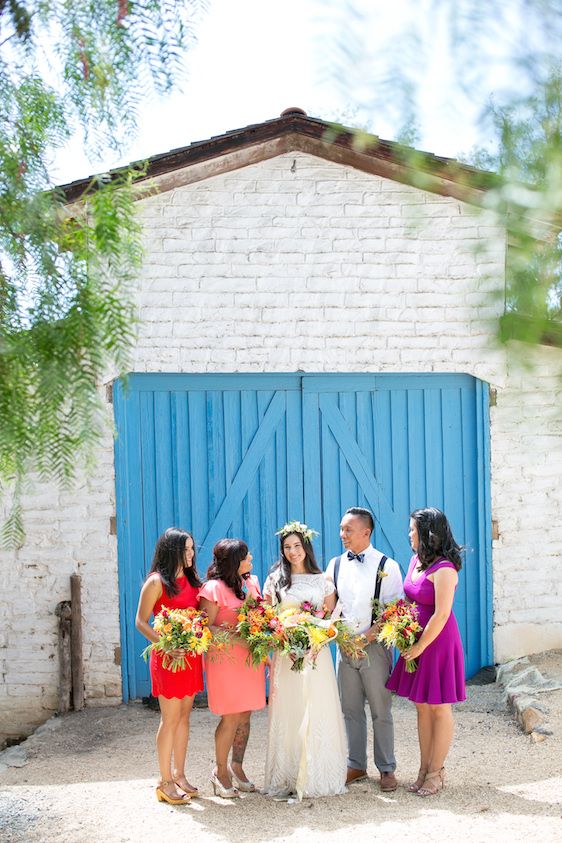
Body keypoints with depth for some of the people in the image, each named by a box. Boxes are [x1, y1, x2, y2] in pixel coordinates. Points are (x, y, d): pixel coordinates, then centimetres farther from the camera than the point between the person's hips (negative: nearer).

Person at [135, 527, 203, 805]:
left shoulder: (191, 580, 10)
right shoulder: (156, 582, -10)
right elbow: (141, 622, -10)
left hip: (191, 655, 7)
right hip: (168, 656, -7)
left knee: (184, 717, 12)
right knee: (170, 719, -1)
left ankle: (179, 776, 22)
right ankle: (165, 782, 9)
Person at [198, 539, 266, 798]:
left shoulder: (252, 582, 10)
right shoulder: (214, 588, -12)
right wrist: (236, 639, -22)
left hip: (252, 658, 7)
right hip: (226, 659, -6)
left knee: (245, 716, 10)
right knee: (231, 718, -4)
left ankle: (237, 767, 24)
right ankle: (220, 771, 12)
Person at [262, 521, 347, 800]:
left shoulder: (322, 580, 9)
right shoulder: (275, 580, 8)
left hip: (316, 654, 0)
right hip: (285, 655, 0)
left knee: (317, 713, 0)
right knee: (287, 714, 0)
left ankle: (316, 776, 9)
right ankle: (285, 779, 6)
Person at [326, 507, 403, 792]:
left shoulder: (386, 566, -6)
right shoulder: (335, 565, 7)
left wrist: (373, 632, -17)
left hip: (375, 647, -4)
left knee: (381, 711, 4)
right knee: (351, 710, 11)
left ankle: (387, 769, 16)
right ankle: (356, 766, 23)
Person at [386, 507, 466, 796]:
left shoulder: (444, 569, -19)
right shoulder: (416, 561, 7)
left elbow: (442, 614, -21)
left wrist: (420, 647, -15)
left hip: (438, 642, -8)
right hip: (416, 641, 8)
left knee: (438, 707, 4)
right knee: (422, 707, 12)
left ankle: (436, 772, 14)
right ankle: (424, 769, 21)